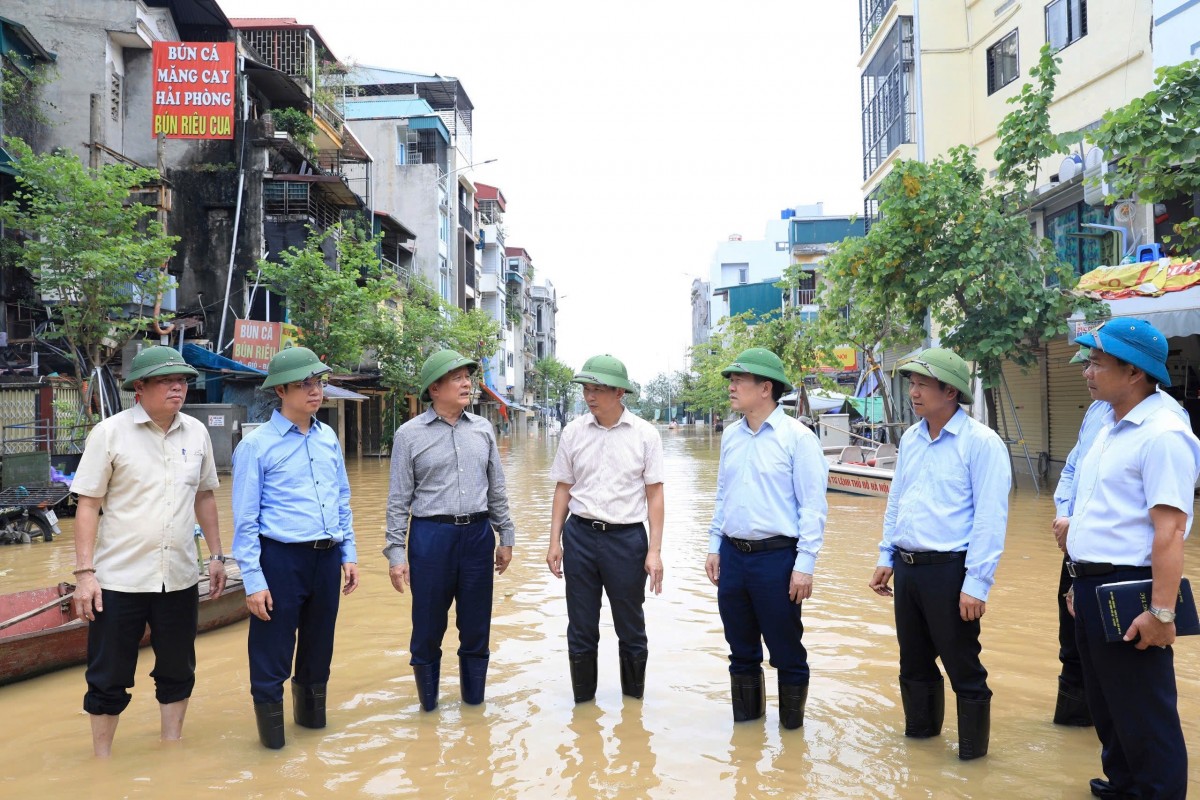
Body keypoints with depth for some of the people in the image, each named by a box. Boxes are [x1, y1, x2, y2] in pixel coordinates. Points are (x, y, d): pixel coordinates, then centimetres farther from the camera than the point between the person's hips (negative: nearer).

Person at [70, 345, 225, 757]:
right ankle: (101, 758, 24)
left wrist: (216, 556, 12)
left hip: (179, 579, 4)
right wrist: (84, 572, -10)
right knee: (108, 678, 8)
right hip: (119, 580, -3)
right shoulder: (109, 433, -7)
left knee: (177, 673, 14)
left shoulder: (196, 433, 4)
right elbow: (88, 505, -6)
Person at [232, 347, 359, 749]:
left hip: (327, 557, 5)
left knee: (319, 647, 18)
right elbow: (245, 520, -8)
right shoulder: (256, 445, -7)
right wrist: (253, 581, -11)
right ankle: (271, 730, 21)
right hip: (280, 558, -5)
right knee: (272, 655, 3)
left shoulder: (329, 439, 10)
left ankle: (311, 712, 38)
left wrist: (349, 555, 12)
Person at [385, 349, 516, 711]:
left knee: (476, 628, 11)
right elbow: (398, 499, -2)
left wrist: (506, 537, 11)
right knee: (428, 628, 7)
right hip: (431, 536, -3)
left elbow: (497, 489, 12)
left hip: (478, 534, 3)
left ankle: (474, 700, 27)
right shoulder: (410, 434, -3)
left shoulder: (482, 429, 7)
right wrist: (396, 553, -5)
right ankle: (428, 704, 25)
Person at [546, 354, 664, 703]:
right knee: (581, 630, 11)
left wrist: (655, 550, -7)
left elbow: (654, 494, -3)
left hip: (627, 537, -2)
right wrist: (555, 541, 4)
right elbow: (563, 489, 7)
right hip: (580, 534, 2)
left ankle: (633, 701, 29)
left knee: (631, 629, 11)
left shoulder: (645, 434, -4)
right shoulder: (573, 432, 1)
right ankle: (583, 703, 27)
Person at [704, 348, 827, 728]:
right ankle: (745, 720, 34)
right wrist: (714, 547, 13)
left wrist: (804, 565, -15)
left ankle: (792, 726, 24)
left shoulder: (797, 437, -11)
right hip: (732, 555, 6)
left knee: (786, 652, 6)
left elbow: (813, 506, -12)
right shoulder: (731, 436, 9)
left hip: (776, 557, -6)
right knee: (741, 649, 18)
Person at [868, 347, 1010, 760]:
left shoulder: (980, 442, -13)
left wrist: (976, 583, -18)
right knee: (914, 662, 19)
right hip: (907, 568, 7)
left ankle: (972, 751, 21)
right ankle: (919, 733, 37)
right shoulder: (910, 438, 9)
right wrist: (886, 558, 14)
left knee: (964, 671, 4)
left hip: (949, 571, -7)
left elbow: (990, 518, -16)